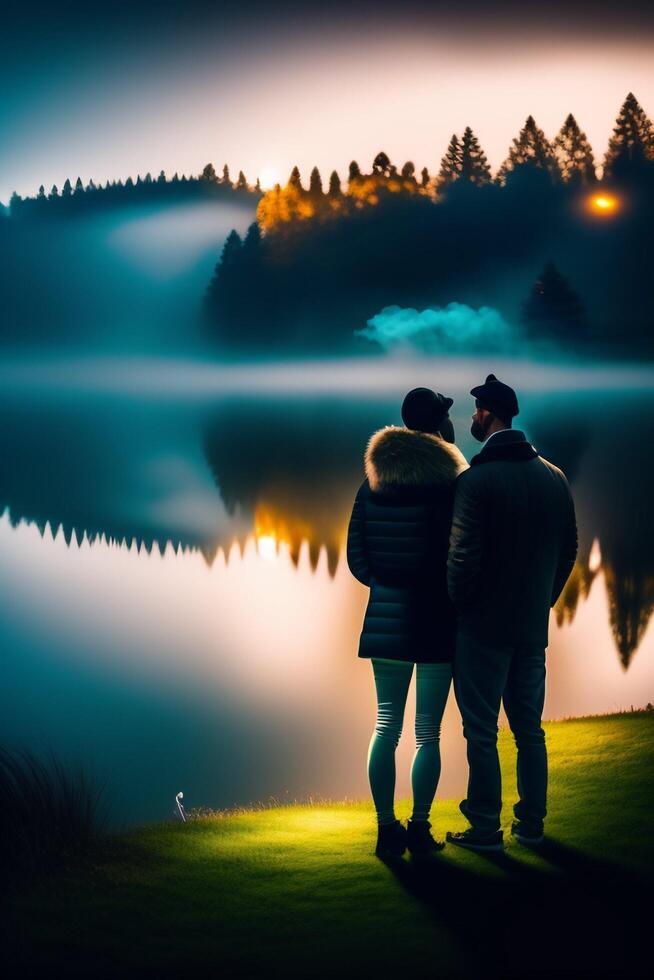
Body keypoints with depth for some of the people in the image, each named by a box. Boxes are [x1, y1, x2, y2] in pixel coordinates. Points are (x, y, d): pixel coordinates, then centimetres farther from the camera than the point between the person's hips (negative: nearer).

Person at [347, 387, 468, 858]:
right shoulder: (449, 483, -10)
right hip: (436, 622, -4)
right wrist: (457, 600, 8)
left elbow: (356, 558, 6)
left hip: (385, 619, 4)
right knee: (428, 731, 3)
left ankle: (387, 828, 10)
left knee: (386, 725, 9)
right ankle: (419, 828, 4)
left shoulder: (373, 481, 4)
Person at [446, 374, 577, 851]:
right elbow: (568, 549, 9)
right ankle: (531, 824, 20)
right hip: (533, 626, 6)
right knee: (530, 729, 14)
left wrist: (459, 603, -2)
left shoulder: (475, 480, -16)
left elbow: (464, 556, -18)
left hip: (484, 627, -6)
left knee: (482, 732, 2)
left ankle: (486, 829, 6)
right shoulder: (554, 477, 4)